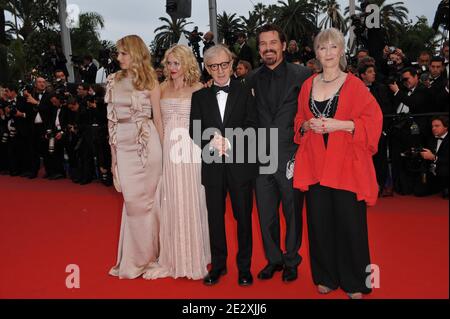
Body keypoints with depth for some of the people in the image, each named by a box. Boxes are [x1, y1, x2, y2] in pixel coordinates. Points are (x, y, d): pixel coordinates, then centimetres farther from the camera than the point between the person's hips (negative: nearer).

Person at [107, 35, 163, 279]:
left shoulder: (150, 81, 0)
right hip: (123, 145, 4)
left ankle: (145, 255, 22)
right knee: (132, 199, 9)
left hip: (146, 143, -3)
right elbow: (112, 118, 9)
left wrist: (163, 150, -3)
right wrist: (113, 153, 7)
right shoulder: (114, 80, 10)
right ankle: (135, 258, 25)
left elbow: (157, 118, 1)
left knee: (144, 199, 4)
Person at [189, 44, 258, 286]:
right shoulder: (200, 96, 7)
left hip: (240, 164, -2)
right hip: (212, 165, 2)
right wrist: (212, 142, -17)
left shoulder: (244, 92, 1)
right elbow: (194, 130, 2)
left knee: (243, 217, 8)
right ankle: (218, 264, 29)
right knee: (215, 217, 13)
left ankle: (244, 266, 25)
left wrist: (228, 142, -19)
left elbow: (251, 128, -5)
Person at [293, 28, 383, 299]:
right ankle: (326, 277, 26)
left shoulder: (354, 85, 0)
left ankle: (354, 283, 21)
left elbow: (373, 119, -5)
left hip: (346, 164, -3)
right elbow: (299, 121, 18)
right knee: (319, 222, 6)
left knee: (349, 223, 1)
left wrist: (339, 125, -15)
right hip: (315, 165, 3)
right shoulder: (308, 85, 10)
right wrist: (307, 125, -5)